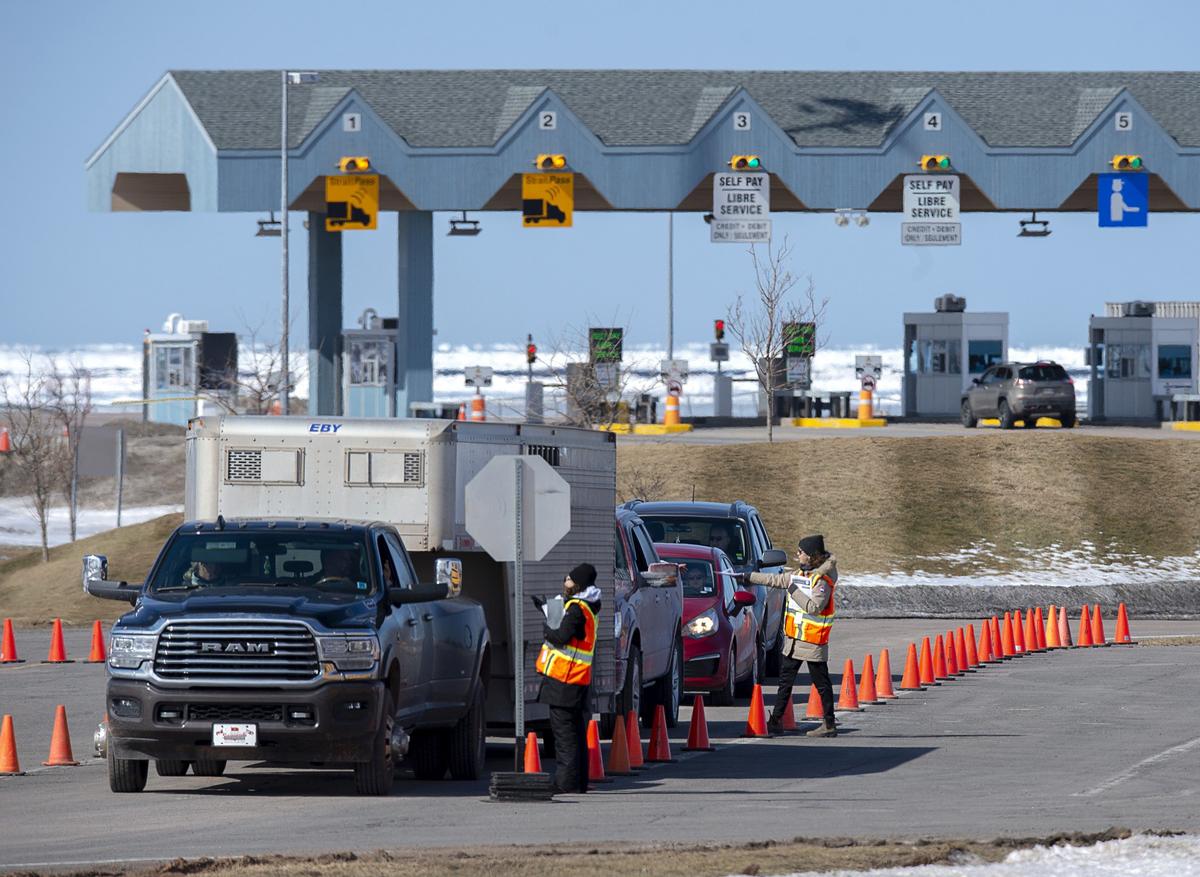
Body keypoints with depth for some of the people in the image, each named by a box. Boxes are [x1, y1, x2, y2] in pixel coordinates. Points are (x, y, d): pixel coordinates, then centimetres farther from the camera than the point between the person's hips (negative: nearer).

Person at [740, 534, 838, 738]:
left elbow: (814, 607, -28)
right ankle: (776, 721, 17)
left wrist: (794, 591, -22)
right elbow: (774, 580, 20)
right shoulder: (796, 575, 8)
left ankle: (829, 725, 5)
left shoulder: (822, 581, -17)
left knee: (821, 683, -1)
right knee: (785, 682, 11)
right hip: (793, 640, 9)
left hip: (813, 643, -9)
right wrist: (747, 576, 24)